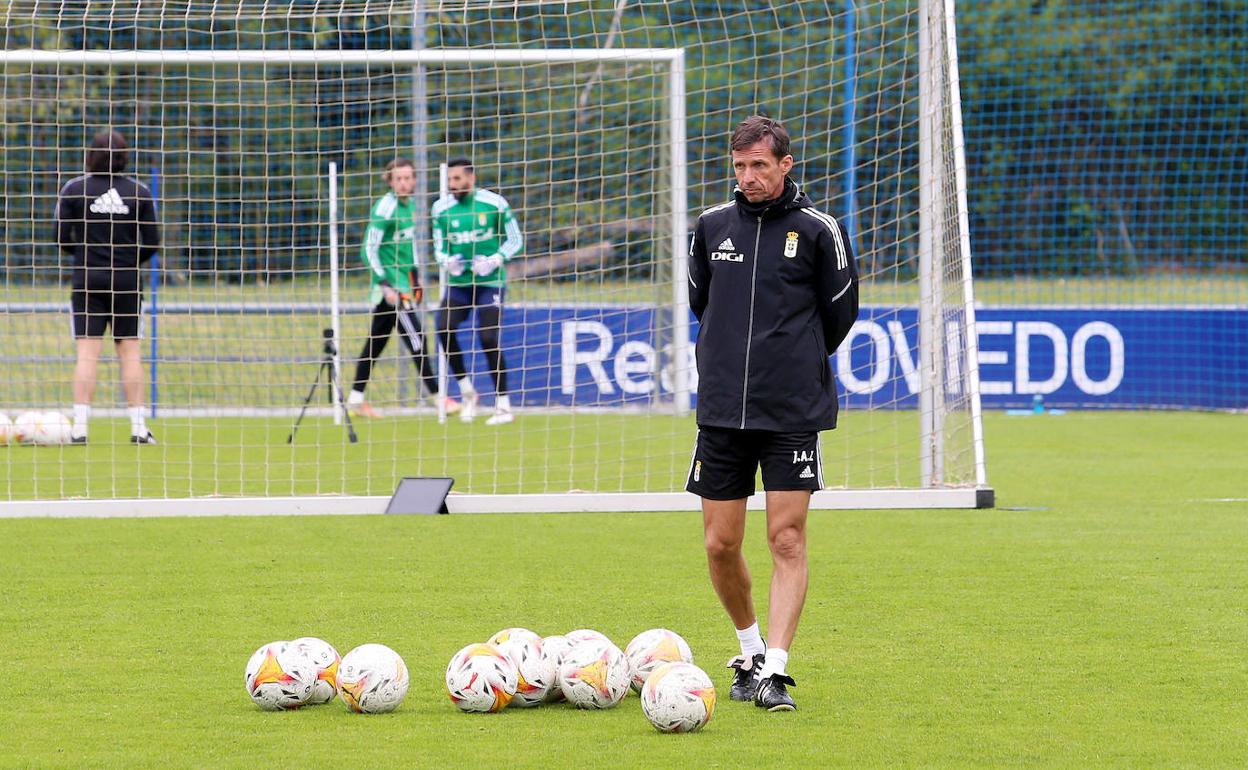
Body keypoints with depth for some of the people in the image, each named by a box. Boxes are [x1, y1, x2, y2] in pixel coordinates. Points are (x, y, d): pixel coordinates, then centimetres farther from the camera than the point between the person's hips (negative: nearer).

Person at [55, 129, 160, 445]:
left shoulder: (74, 190, -3)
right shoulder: (139, 192, 0)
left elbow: (61, 238, -3)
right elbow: (152, 241, 1)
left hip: (87, 281, -1)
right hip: (127, 282, 1)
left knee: (88, 352, -2)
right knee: (129, 351, 6)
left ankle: (80, 427, -8)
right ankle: (138, 427, 5)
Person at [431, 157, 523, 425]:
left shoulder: (495, 204, -7)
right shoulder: (441, 208, 2)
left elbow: (515, 241, 0)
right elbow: (440, 248, 8)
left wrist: (495, 260, -17)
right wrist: (447, 261, -15)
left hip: (490, 281, -3)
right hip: (459, 281, 3)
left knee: (488, 338, -13)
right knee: (444, 329, -17)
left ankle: (503, 405, -3)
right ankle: (466, 391, 1)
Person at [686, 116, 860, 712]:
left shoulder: (817, 231, -2)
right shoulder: (712, 227, 7)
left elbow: (840, 311, 8)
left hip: (792, 415, -3)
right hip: (722, 410, 3)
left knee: (787, 540, -8)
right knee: (721, 545, 4)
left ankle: (774, 670, -9)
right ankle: (749, 652, 24)